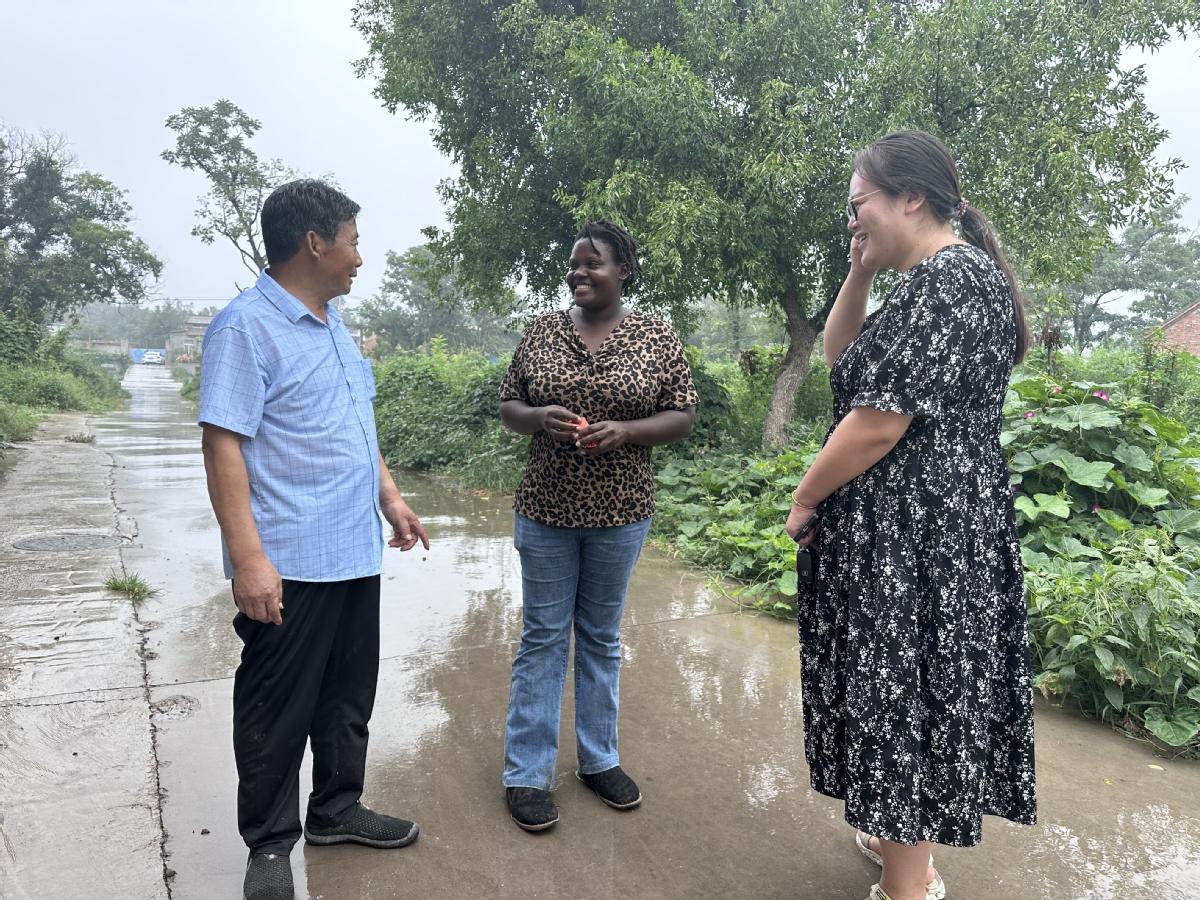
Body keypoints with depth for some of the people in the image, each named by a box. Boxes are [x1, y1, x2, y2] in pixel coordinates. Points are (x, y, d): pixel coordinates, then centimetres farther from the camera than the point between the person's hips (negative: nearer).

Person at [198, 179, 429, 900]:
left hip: (356, 552, 8)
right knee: (279, 710, 7)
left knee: (349, 696, 19)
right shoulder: (246, 326, -13)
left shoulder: (334, 324, 14)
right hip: (290, 563, -8)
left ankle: (336, 809, 37)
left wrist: (390, 498, 18)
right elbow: (223, 443, -18)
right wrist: (248, 557, -23)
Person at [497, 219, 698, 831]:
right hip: (546, 508, 0)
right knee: (543, 636, 6)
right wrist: (539, 417, -16)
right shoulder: (541, 332, 3)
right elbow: (507, 406, 6)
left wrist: (625, 430, -19)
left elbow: (682, 417, -1)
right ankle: (526, 774, 16)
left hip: (620, 511, 0)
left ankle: (599, 759, 29)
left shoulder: (658, 339, -1)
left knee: (601, 636, 13)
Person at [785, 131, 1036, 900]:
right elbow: (841, 361, 20)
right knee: (922, 688, 20)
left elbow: (876, 424, -23)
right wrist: (859, 275, 7)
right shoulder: (955, 274, 14)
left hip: (914, 532, -10)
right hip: (943, 520, 10)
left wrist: (804, 500, -10)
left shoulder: (944, 278, -19)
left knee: (902, 691, 1)